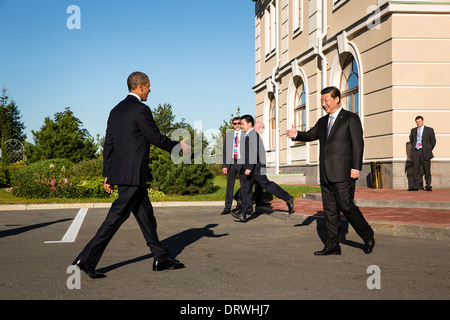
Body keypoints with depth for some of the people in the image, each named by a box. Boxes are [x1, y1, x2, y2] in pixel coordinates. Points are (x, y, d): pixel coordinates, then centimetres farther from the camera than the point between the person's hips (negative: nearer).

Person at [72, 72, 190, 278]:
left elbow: (108, 145, 15)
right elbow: (156, 138, -10)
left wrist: (107, 175, 18)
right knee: (117, 216, -7)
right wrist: (178, 146, 7)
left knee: (146, 214, 13)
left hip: (120, 171, 10)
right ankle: (86, 259, -5)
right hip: (133, 173, -10)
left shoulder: (116, 111, 15)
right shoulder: (141, 110, -12)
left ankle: (161, 259, 21)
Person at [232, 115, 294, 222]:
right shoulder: (249, 135, 17)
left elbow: (254, 152, -24)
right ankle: (242, 214, 1)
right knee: (246, 188, 4)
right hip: (252, 168, 10)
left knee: (267, 185, -4)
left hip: (256, 168, -10)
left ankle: (288, 199, 9)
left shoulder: (253, 135, -15)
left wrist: (249, 168, -29)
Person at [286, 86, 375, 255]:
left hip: (343, 173, -7)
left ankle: (368, 236, 12)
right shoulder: (323, 121, 19)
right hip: (326, 174, 7)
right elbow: (310, 135, 14)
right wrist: (296, 134, -8)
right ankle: (332, 246, 11)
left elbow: (358, 143, -7)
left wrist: (356, 167, -15)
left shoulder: (351, 118, -1)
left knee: (346, 206, -8)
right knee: (330, 210, 6)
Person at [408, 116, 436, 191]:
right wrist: (414, 148, 13)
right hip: (415, 152, 3)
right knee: (416, 169, 0)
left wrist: (429, 150, 7)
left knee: (426, 169, -1)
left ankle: (428, 186, 9)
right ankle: (416, 186, 3)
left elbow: (433, 141, 7)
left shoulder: (429, 130, 4)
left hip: (425, 152, -3)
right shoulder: (413, 130, 13)